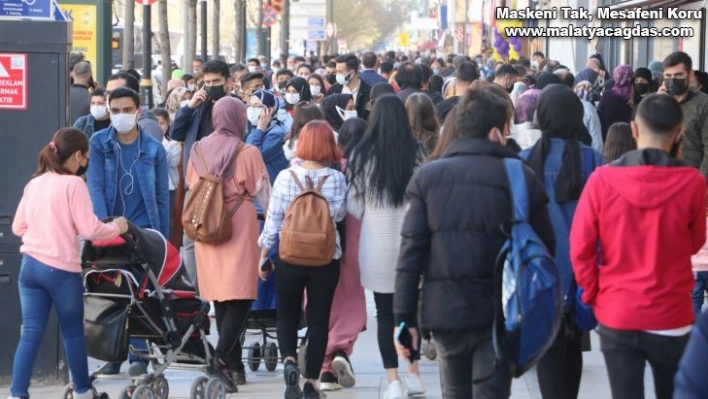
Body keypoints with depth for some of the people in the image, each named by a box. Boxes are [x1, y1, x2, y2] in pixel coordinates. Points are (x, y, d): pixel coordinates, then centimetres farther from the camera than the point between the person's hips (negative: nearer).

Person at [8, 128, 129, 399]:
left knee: (30, 334, 3)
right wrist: (117, 227, 3)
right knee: (73, 333, 11)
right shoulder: (73, 184, -10)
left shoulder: (34, 184, 10)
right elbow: (90, 230, -13)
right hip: (61, 269, -5)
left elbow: (18, 228, 15)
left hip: (30, 265, 5)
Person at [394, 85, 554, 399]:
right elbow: (544, 247, -2)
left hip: (444, 310, 2)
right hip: (500, 312, -2)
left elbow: (411, 250, -4)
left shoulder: (427, 176, 0)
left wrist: (405, 316, -1)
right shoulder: (520, 177, -5)